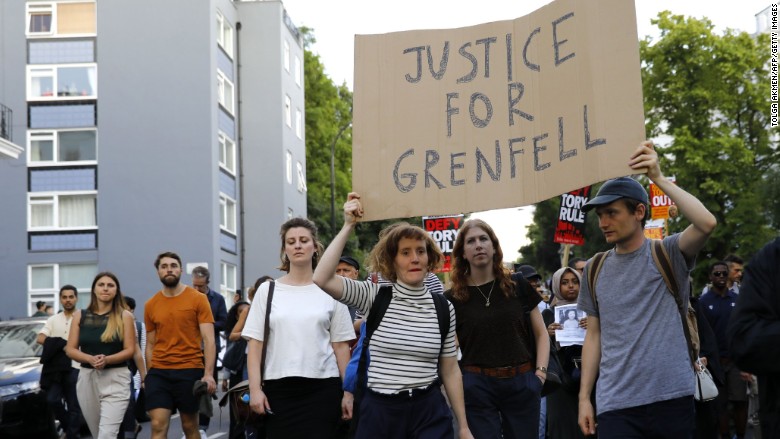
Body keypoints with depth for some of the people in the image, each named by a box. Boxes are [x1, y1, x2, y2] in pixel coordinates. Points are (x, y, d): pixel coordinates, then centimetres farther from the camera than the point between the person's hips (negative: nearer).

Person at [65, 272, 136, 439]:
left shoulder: (124, 316, 0)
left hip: (116, 379, -4)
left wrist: (107, 359, -22)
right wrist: (90, 359, -16)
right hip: (87, 378, 4)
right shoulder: (80, 316, 7)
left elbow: (130, 350, -4)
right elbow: (70, 349, 4)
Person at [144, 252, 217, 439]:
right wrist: (147, 376, 8)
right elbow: (150, 344, 14)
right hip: (158, 373, 2)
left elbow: (208, 339, -6)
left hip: (190, 371, -2)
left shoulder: (198, 299, -2)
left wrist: (208, 374, -14)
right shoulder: (151, 305, 8)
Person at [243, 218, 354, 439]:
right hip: (277, 387, 1)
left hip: (323, 386, 0)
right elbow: (255, 343, 4)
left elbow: (341, 345, 6)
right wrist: (255, 388, -4)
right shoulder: (267, 290, 7)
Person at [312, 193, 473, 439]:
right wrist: (348, 226, -13)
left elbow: (450, 370, 9)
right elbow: (322, 279, -16)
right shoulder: (374, 296, -2)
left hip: (429, 412, 1)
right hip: (379, 411, -1)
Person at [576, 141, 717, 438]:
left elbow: (707, 223, -19)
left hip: (673, 397, -2)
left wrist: (659, 179, -18)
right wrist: (584, 396, 8)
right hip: (616, 404, 2)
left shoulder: (667, 254, 1)